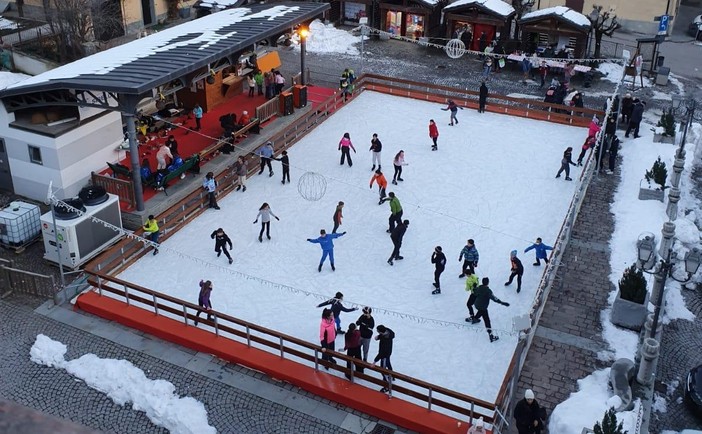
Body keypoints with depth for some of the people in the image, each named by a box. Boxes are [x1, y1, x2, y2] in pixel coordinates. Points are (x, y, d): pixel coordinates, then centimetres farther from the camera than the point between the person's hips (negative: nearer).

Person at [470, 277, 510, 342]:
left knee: (481, 311, 41)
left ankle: (475, 319, 66)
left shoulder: (478, 288, -4)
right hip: (483, 307, -8)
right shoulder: (487, 290, -26)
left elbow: (475, 293, 16)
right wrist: (502, 302, -36)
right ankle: (491, 336, -9)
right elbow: (493, 298, -35)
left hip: (477, 305, 8)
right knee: (487, 321, -7)